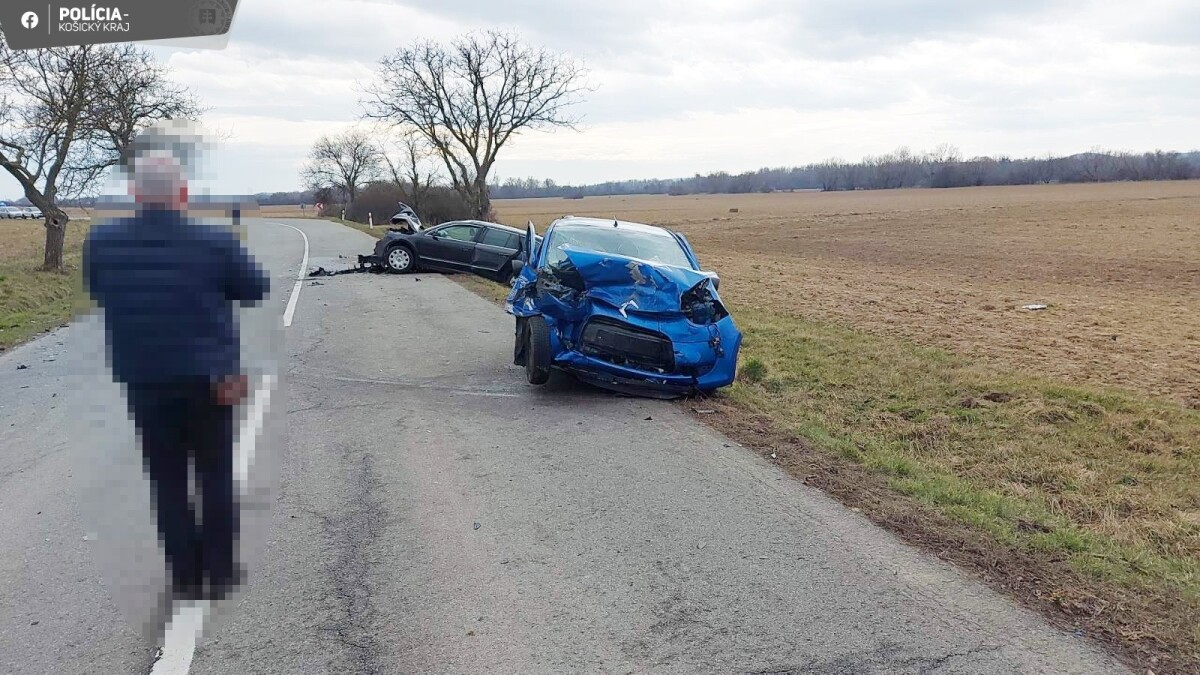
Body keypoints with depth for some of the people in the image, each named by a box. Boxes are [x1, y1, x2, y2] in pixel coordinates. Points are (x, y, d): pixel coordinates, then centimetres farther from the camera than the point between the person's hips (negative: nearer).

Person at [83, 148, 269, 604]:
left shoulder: (101, 243, -7)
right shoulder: (214, 242, -16)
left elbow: (97, 292, 10)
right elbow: (256, 289, -3)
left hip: (144, 382, 2)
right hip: (209, 379, -2)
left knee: (167, 482, 14)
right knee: (215, 477, 14)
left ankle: (186, 576, 20)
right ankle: (219, 572, 22)